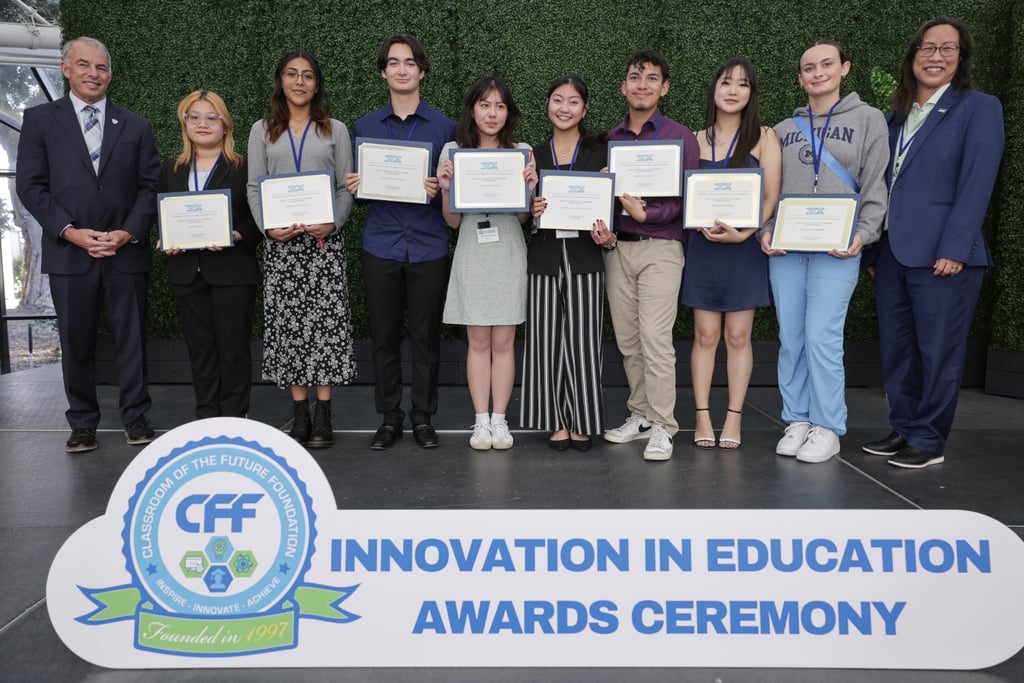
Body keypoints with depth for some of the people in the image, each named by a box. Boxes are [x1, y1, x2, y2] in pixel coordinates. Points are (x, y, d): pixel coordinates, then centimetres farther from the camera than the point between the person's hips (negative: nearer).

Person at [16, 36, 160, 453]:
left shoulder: (136, 126, 11)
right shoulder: (40, 120, 7)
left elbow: (150, 186, 5)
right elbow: (31, 187, 1)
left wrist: (129, 232, -9)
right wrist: (71, 232, -11)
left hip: (126, 251, 1)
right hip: (68, 252, 0)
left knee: (131, 338, 5)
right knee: (76, 343, 6)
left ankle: (135, 416, 18)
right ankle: (82, 423, 18)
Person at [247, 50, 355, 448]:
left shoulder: (335, 131, 10)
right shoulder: (263, 131, 12)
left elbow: (346, 188, 4)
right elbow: (254, 188, 7)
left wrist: (333, 223, -13)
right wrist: (269, 226, -10)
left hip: (324, 238, -1)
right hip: (281, 241, 1)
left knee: (326, 320, -5)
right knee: (287, 322, 0)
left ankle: (323, 416, 1)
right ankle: (299, 415, 8)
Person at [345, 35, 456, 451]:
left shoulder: (444, 127, 6)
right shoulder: (364, 127, 10)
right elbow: (356, 185, 16)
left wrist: (440, 190, -15)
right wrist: (353, 187, -7)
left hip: (428, 245, -1)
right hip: (381, 245, 2)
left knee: (426, 335, 4)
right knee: (384, 335, 6)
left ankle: (423, 416, 18)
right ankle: (389, 417, 19)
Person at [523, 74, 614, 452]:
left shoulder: (600, 151, 5)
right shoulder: (535, 155, 10)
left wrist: (606, 235, -15)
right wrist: (531, 211, -10)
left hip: (584, 257, -2)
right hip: (544, 257, 2)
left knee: (583, 341, -1)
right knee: (546, 340, 3)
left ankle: (582, 423, 12)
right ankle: (557, 422, 15)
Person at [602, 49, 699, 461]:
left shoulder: (681, 138, 0)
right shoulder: (610, 140, 13)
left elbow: (688, 199, -5)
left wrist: (646, 214, -17)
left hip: (660, 248, -5)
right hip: (617, 248, 5)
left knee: (655, 340, -10)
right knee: (627, 341, 8)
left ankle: (662, 427, -1)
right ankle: (640, 415, 21)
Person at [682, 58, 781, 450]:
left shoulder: (763, 137, 2)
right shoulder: (696, 140, 7)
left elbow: (771, 197, -3)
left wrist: (743, 233, -18)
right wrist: (704, 226, -13)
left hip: (745, 248, -1)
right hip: (702, 248, 1)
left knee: (738, 336, 2)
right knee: (705, 335, 3)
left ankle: (734, 419, 10)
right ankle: (702, 417, 9)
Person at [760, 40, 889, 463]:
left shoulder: (868, 119, 8)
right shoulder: (785, 129, 15)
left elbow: (875, 188, 2)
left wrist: (863, 234, -12)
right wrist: (765, 231, -3)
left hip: (836, 248, -3)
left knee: (822, 337, -9)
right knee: (790, 338, 4)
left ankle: (827, 429, 3)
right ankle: (797, 421, 14)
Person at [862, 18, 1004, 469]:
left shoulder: (979, 108, 0)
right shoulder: (896, 115, 17)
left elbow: (976, 185, -10)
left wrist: (954, 249, -18)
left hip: (942, 255, -6)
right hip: (892, 254, 6)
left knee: (938, 351, 1)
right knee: (896, 350, 11)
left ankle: (929, 441, 12)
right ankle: (903, 429, 23)